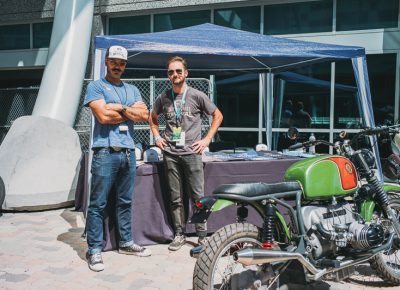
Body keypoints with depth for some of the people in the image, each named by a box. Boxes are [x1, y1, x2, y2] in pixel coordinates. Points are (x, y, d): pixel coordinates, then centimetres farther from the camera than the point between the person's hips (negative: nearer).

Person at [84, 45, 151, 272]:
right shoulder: (96, 87, 3)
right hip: (105, 152, -5)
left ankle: (126, 242, 24)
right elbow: (103, 115, -13)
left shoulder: (132, 90, 19)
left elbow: (144, 115, 5)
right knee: (98, 204, -2)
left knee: (125, 202, 14)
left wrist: (120, 108, -6)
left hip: (128, 152, 6)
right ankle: (95, 250, 5)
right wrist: (131, 112, -1)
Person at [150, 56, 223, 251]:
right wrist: (157, 136, 13)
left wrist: (207, 139, 0)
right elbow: (153, 117, 27)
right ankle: (179, 234, 20)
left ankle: (202, 235, 10)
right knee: (175, 198, 9)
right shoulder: (163, 98, 8)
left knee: (198, 196, -1)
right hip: (170, 154, 3)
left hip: (192, 153, -3)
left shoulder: (197, 96, 0)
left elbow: (217, 116, 7)